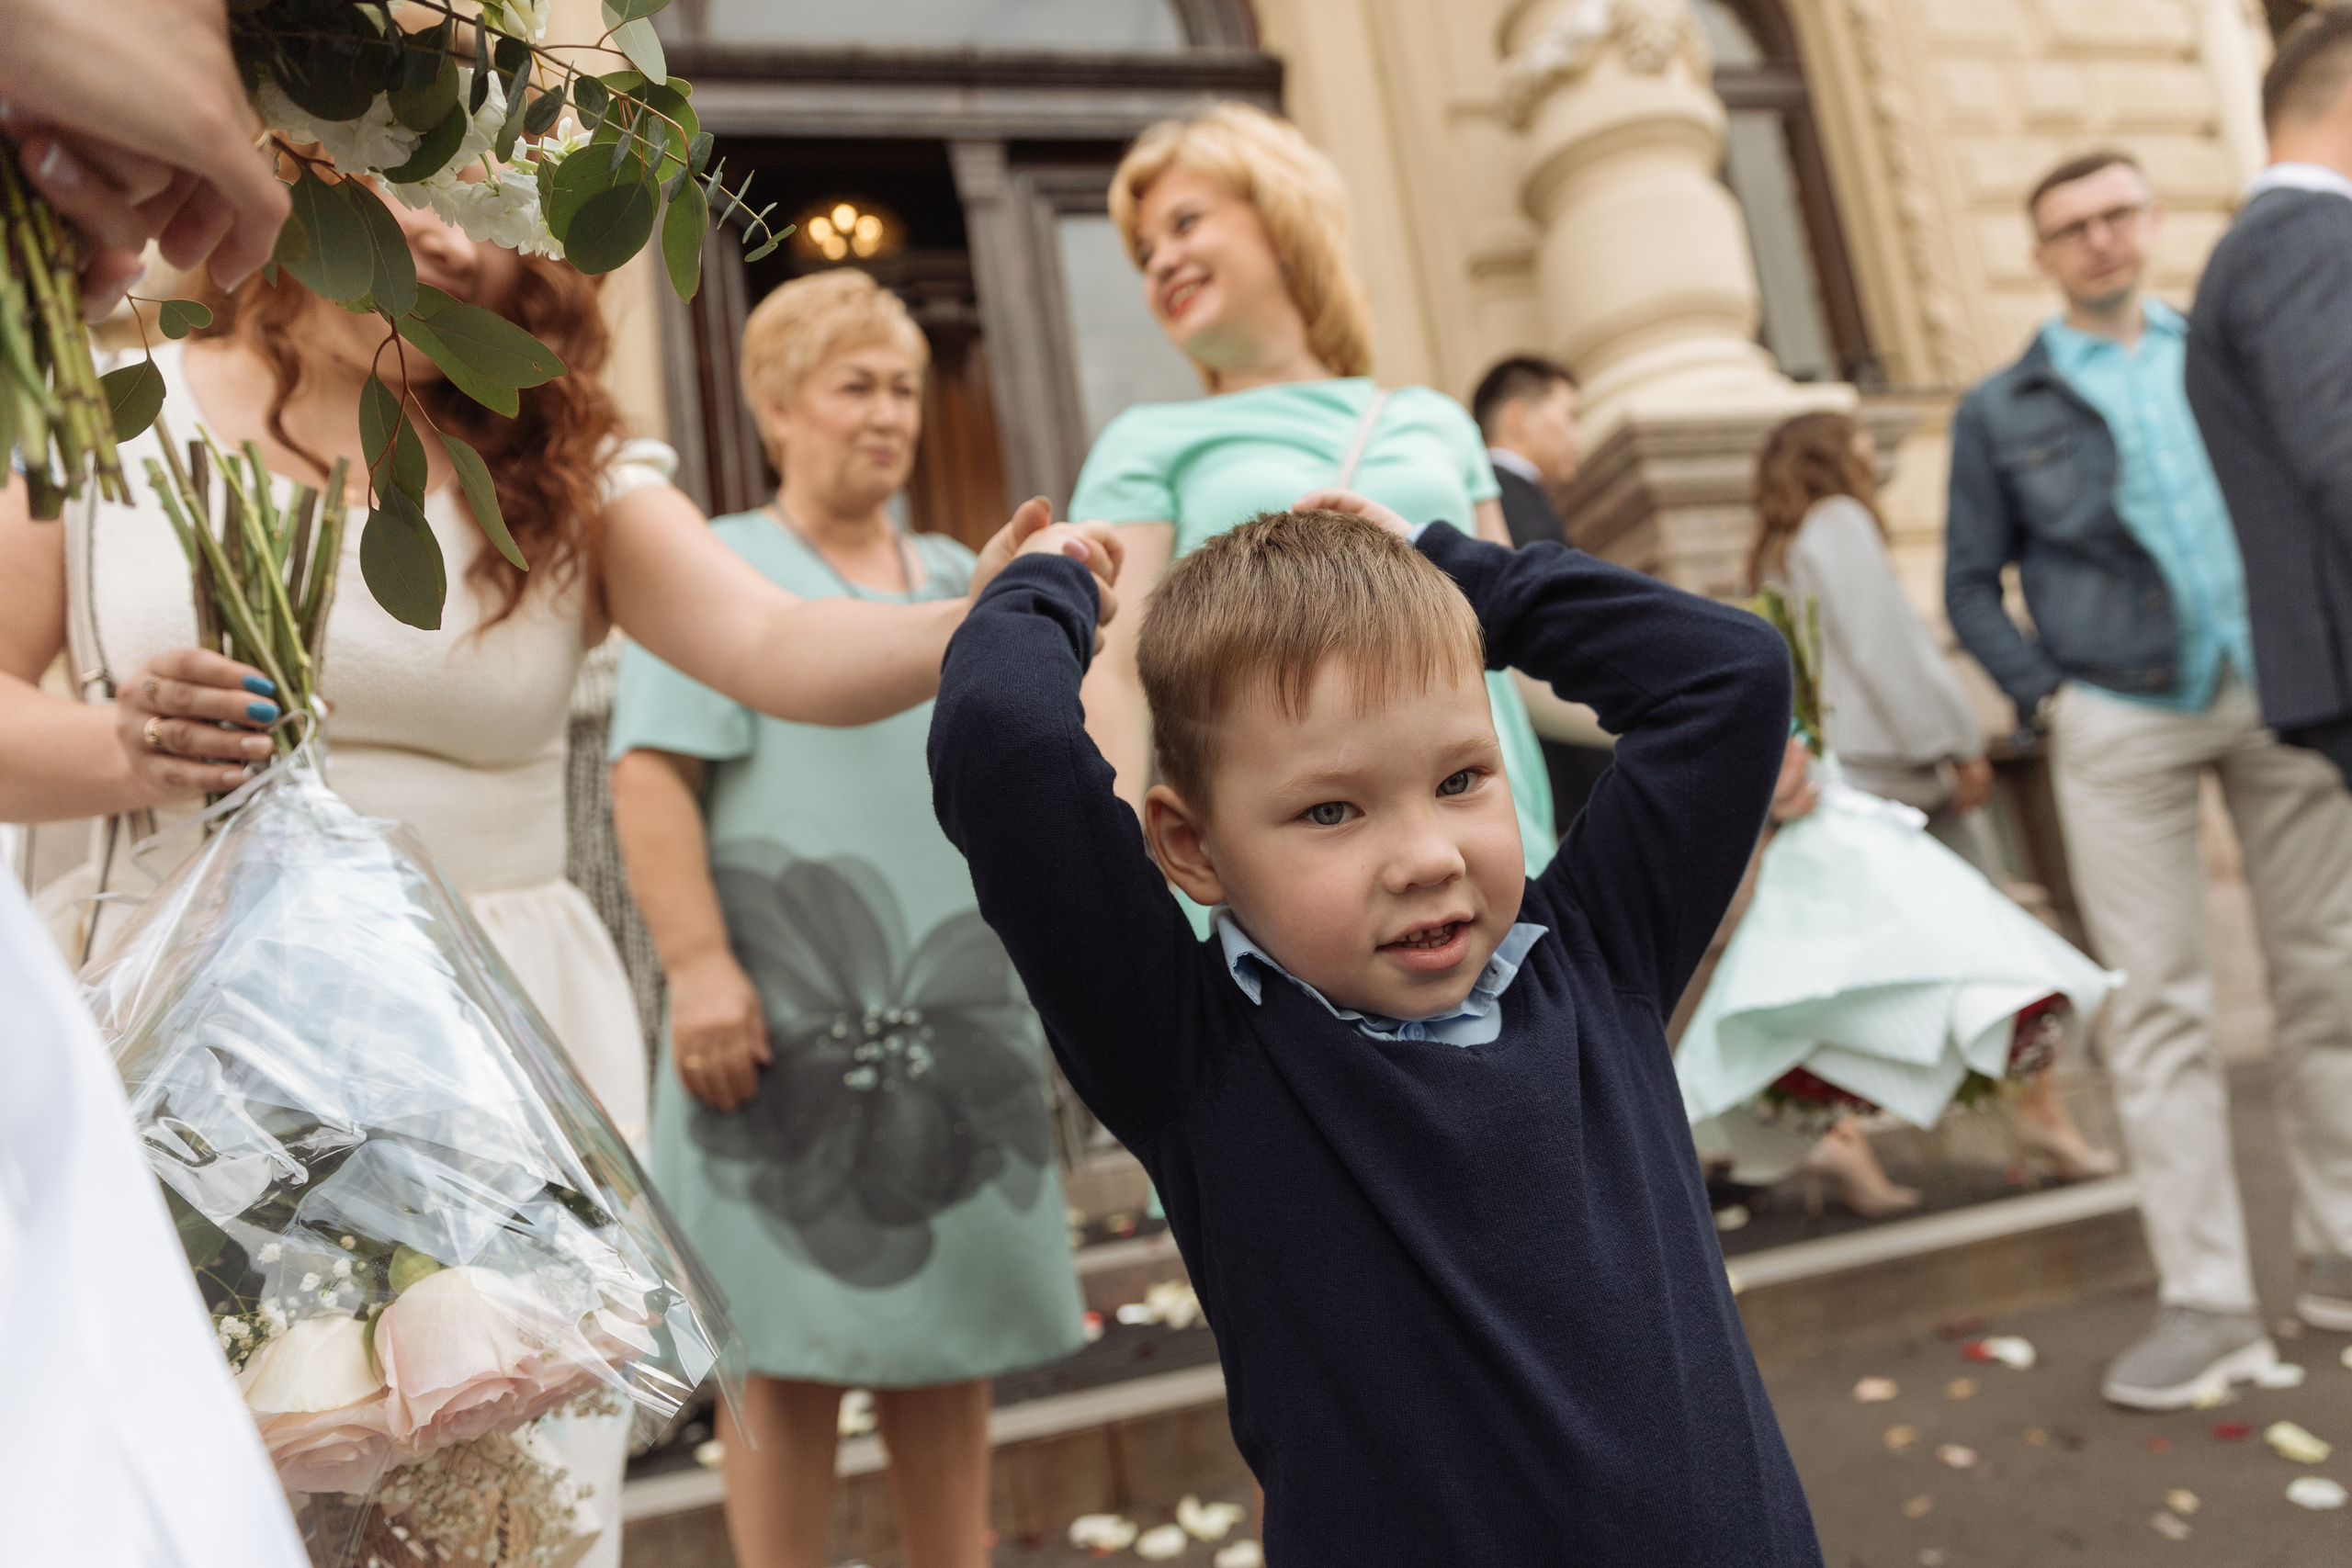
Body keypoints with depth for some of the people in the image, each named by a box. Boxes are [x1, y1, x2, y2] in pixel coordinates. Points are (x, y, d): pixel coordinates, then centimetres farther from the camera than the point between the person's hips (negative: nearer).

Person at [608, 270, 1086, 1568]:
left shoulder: (955, 576, 18)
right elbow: (648, 777, -11)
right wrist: (699, 966, -21)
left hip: (956, 1015, 6)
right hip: (794, 1016, -5)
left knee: (949, 1332, 11)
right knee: (797, 1348, -1)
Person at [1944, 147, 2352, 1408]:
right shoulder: (2000, 412, 7)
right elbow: (1972, 586, 7)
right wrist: (2046, 698, -6)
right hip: (2121, 729, -2)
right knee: (2157, 1006, -4)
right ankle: (2207, 1301, 2)